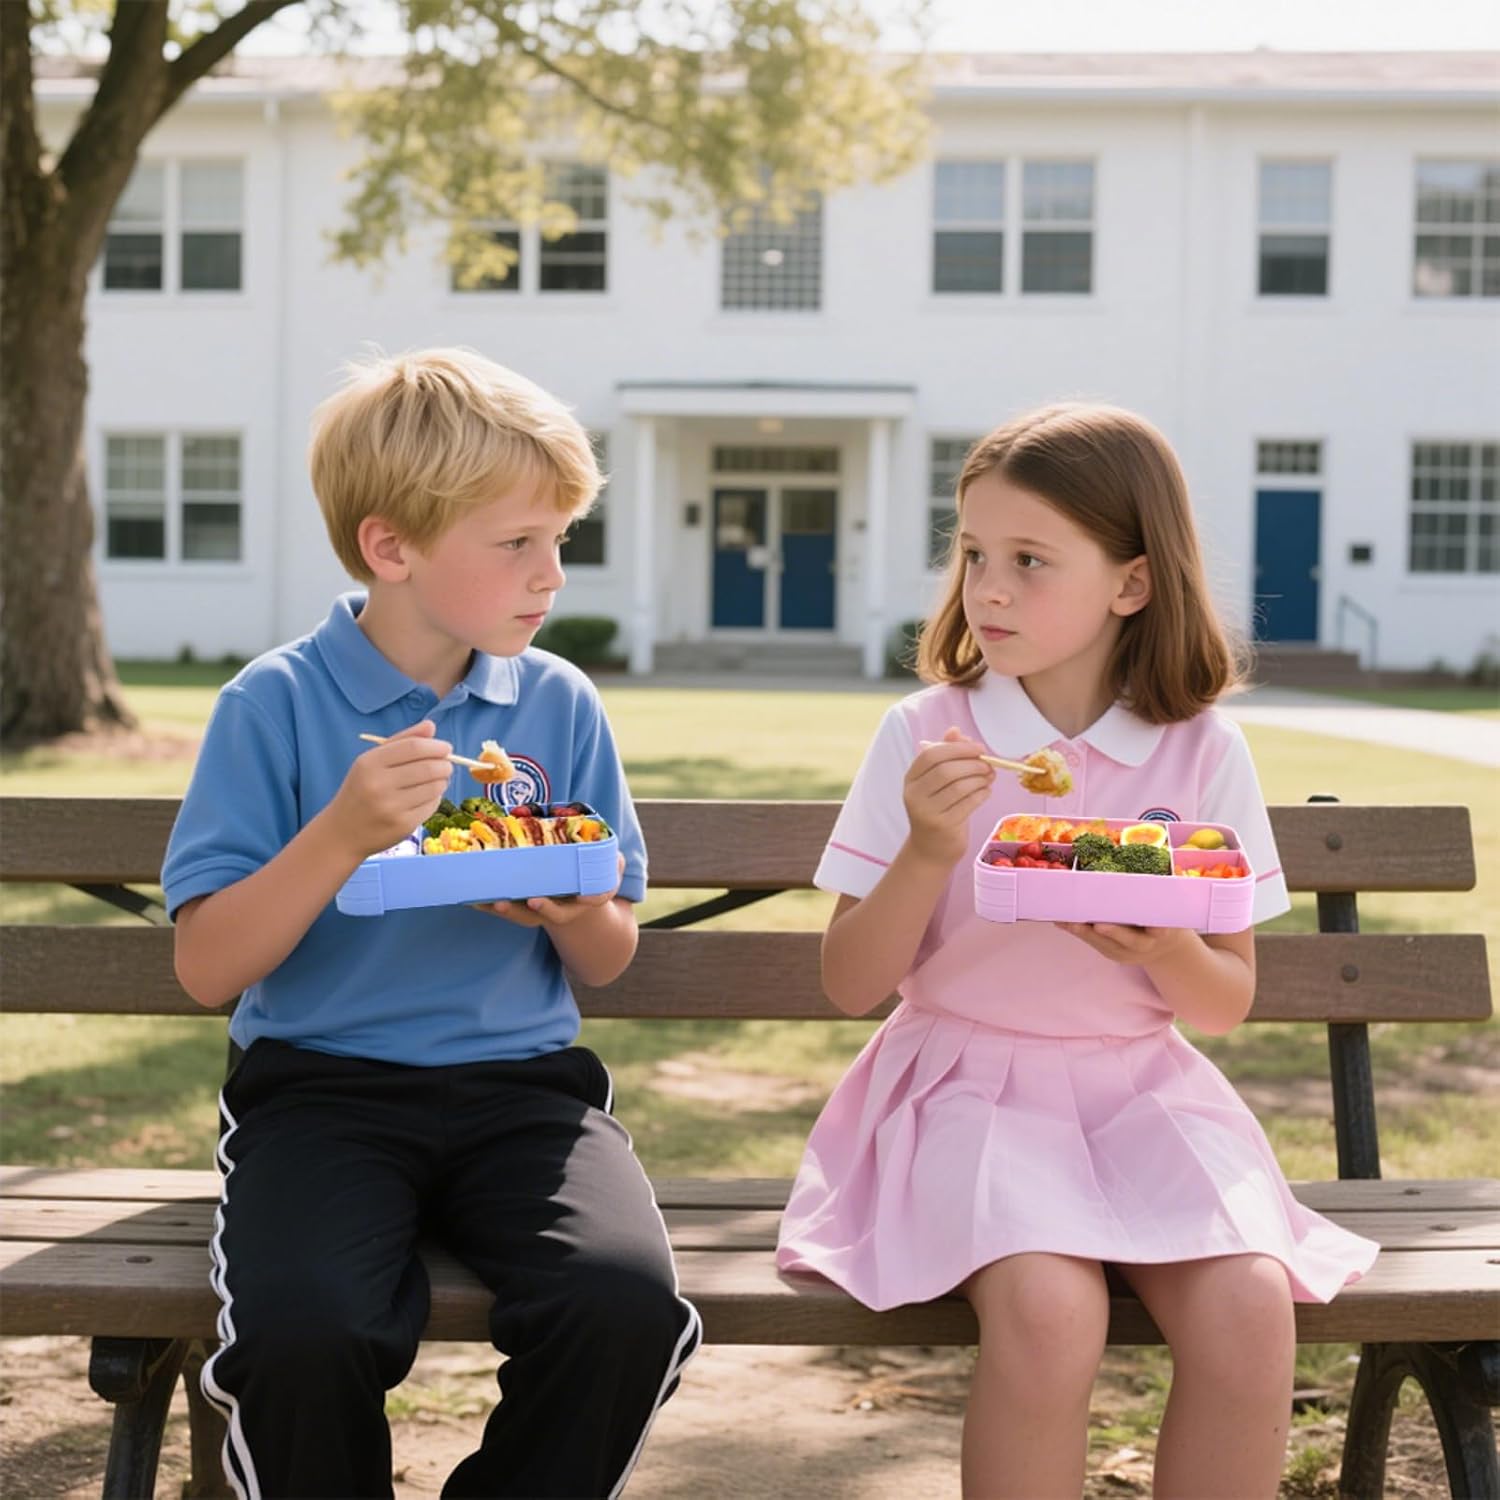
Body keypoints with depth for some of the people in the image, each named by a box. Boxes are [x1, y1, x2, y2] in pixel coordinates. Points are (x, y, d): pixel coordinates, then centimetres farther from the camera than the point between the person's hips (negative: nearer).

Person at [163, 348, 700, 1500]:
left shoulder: (562, 705, 7)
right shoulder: (276, 704, -2)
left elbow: (608, 962, 14)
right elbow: (208, 969, -5)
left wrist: (573, 908, -9)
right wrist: (342, 834, -18)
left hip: (522, 1084, 3)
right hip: (323, 1085, -2)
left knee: (626, 1303, -27)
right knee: (306, 1331, -32)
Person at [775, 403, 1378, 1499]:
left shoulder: (1203, 752, 2)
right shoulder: (925, 735, -1)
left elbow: (1229, 1005, 7)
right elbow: (852, 987, -1)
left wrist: (1162, 947, -16)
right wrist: (927, 854, -17)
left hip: (1142, 1086, 2)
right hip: (967, 1083, -2)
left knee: (1249, 1309, -26)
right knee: (1047, 1308, -31)